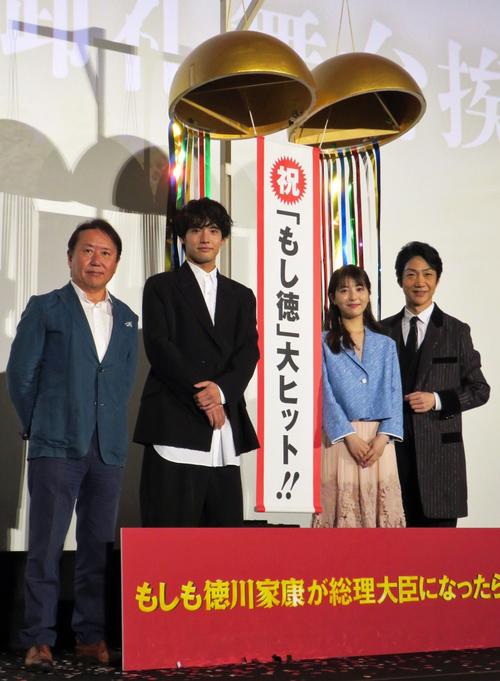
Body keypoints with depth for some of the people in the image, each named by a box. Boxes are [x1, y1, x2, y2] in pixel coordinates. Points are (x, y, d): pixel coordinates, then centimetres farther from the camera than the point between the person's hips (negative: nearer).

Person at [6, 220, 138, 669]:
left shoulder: (126, 319, 15)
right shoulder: (45, 309, 3)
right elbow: (20, 375, 2)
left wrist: (109, 428, 13)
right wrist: (39, 426, 5)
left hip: (108, 450, 4)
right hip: (57, 446, -4)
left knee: (98, 545, 6)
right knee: (46, 545, -2)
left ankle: (91, 637, 14)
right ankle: (39, 640, 5)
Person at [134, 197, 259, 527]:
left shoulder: (242, 296, 20)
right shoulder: (162, 286, 9)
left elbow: (249, 352, 7)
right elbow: (159, 346, -3)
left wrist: (221, 390, -12)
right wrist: (199, 396, -13)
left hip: (226, 429, 4)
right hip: (174, 423, -4)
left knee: (226, 522, 2)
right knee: (170, 525, -6)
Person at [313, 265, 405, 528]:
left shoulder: (386, 345, 13)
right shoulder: (323, 343, 4)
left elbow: (394, 393, 6)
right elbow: (325, 393, -3)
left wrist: (383, 437, -9)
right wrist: (350, 436, -12)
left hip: (379, 440, 2)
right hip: (339, 437, -2)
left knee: (381, 507, 1)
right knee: (340, 506, -4)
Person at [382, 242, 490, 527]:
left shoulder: (457, 331, 4)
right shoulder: (384, 331, 11)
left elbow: (479, 389, 5)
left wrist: (437, 400, -10)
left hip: (439, 449, -2)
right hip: (394, 447, 2)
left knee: (439, 521, -2)